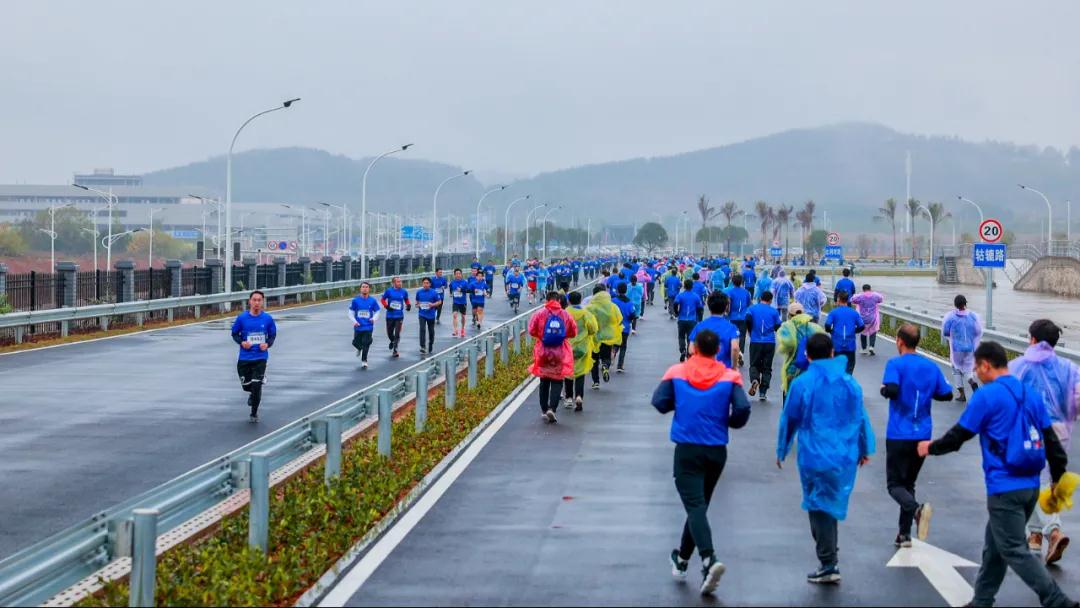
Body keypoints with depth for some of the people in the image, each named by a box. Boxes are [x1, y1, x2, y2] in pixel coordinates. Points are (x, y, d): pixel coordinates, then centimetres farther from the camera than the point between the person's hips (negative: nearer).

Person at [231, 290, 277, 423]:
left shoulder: (267, 318, -4)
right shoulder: (242, 318, -5)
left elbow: (273, 335, 8)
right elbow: (235, 333, 7)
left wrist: (267, 344, -12)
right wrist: (241, 342, -12)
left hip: (260, 358, -1)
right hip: (244, 358, 1)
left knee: (256, 386, -8)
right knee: (246, 385, 8)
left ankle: (254, 413, 12)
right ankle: (253, 394, 47)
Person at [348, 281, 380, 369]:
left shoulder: (373, 301, 0)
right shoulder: (355, 300, 0)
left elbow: (377, 312, 8)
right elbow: (351, 313, 5)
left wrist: (374, 319, -13)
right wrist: (354, 321, -11)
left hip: (368, 327, -1)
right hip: (358, 327, 1)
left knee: (366, 344, -9)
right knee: (356, 343, 6)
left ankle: (364, 361, 2)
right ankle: (359, 348, 43)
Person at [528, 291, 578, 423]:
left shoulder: (540, 314, -7)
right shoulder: (566, 315, -5)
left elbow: (531, 331, -6)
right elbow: (573, 332, 2)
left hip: (543, 352, 1)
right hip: (560, 353, -1)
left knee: (544, 382, 15)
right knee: (557, 382, 3)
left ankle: (544, 410, 20)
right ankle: (552, 408, -14)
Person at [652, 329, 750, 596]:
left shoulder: (677, 373, -4)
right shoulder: (729, 377, -4)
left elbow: (659, 402, -8)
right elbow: (743, 408, -14)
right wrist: (731, 423, 7)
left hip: (687, 449, -2)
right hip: (717, 451, 3)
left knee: (695, 506, -10)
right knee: (699, 504, 19)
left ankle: (709, 559, -32)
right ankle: (682, 559, 32)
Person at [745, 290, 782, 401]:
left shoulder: (752, 308, 3)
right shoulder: (773, 311, 3)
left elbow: (748, 319, -13)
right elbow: (778, 327, 0)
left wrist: (751, 332, 4)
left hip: (755, 341, 0)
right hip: (770, 342, 0)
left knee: (754, 365, 12)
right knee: (767, 368, 8)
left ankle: (754, 380, -20)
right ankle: (762, 393, 1)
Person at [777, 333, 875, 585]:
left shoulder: (802, 384, -9)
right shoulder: (850, 383, 3)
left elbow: (789, 420, -2)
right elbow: (861, 417, 11)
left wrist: (781, 451, 12)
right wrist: (864, 449, 25)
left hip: (815, 457, -4)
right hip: (845, 457, 4)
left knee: (819, 508, 4)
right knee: (832, 505, 20)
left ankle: (829, 565, 3)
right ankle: (830, 558, 26)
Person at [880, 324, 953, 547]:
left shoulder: (896, 364, -9)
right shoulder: (931, 367, 7)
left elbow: (892, 390, -24)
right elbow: (947, 394, 8)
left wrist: (883, 389, -3)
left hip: (899, 435, -5)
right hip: (923, 436, 5)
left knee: (895, 484, 1)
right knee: (908, 482, 17)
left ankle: (917, 509, -30)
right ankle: (904, 535, 16)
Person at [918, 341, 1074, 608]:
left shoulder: (986, 396, -11)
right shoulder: (1031, 394, 9)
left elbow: (959, 434, -5)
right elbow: (1051, 440, 11)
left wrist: (931, 447, 12)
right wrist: (1059, 477, 17)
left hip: (1005, 488, -8)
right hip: (1031, 486, 8)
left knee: (1014, 551, -2)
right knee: (995, 545, 19)